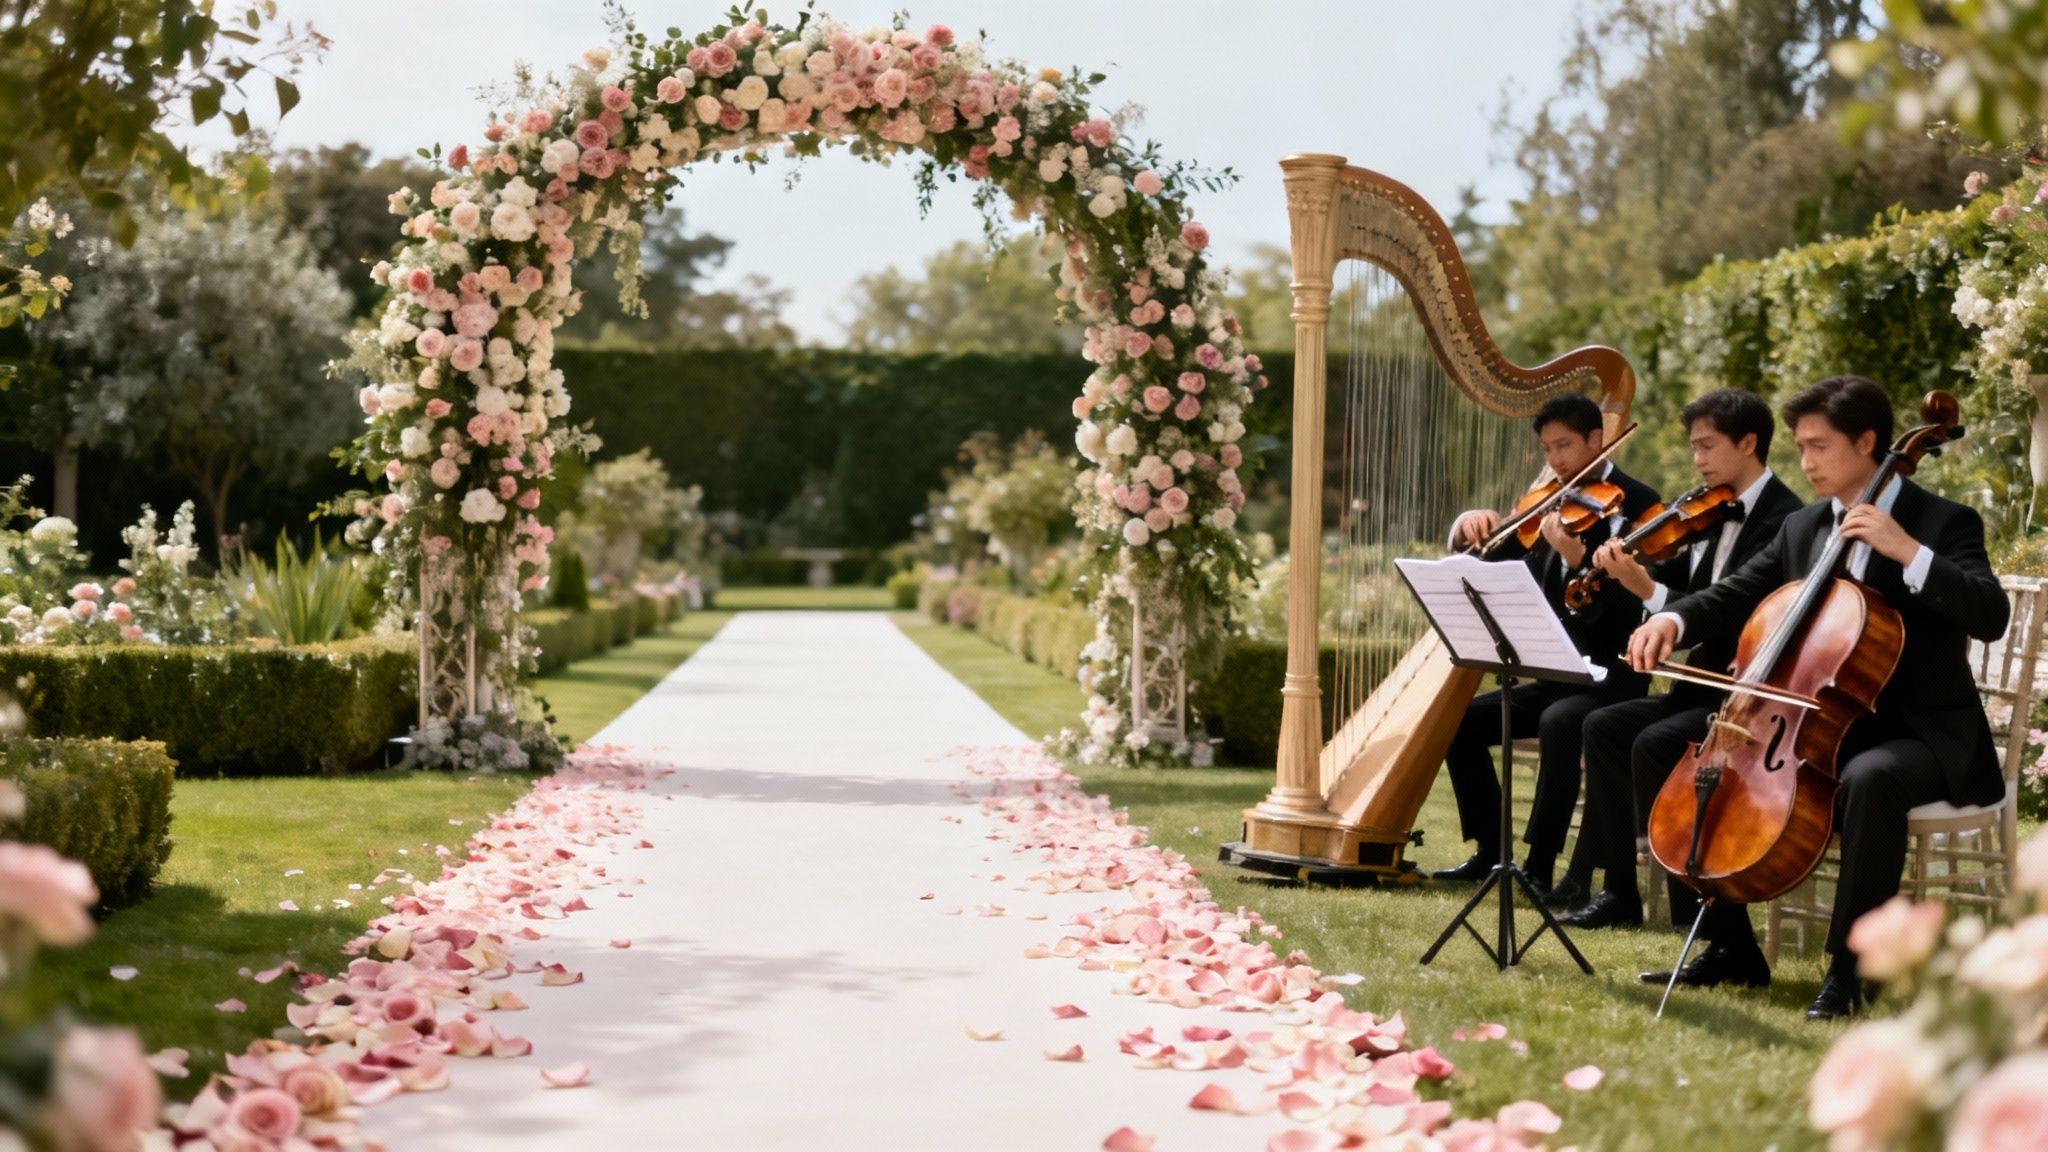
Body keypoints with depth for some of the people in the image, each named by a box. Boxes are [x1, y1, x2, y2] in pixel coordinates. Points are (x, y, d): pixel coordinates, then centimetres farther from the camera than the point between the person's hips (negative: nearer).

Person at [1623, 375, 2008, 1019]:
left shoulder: (1944, 523, -8)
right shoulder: (1801, 528, 12)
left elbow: (1991, 616, -22)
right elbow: (1735, 597, 9)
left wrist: (1908, 551, -30)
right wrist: (1674, 620, -13)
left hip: (1923, 734, -7)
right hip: (1825, 725, 7)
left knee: (1869, 779, -39)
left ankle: (1850, 966, -28)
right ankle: (1731, 950, 6)